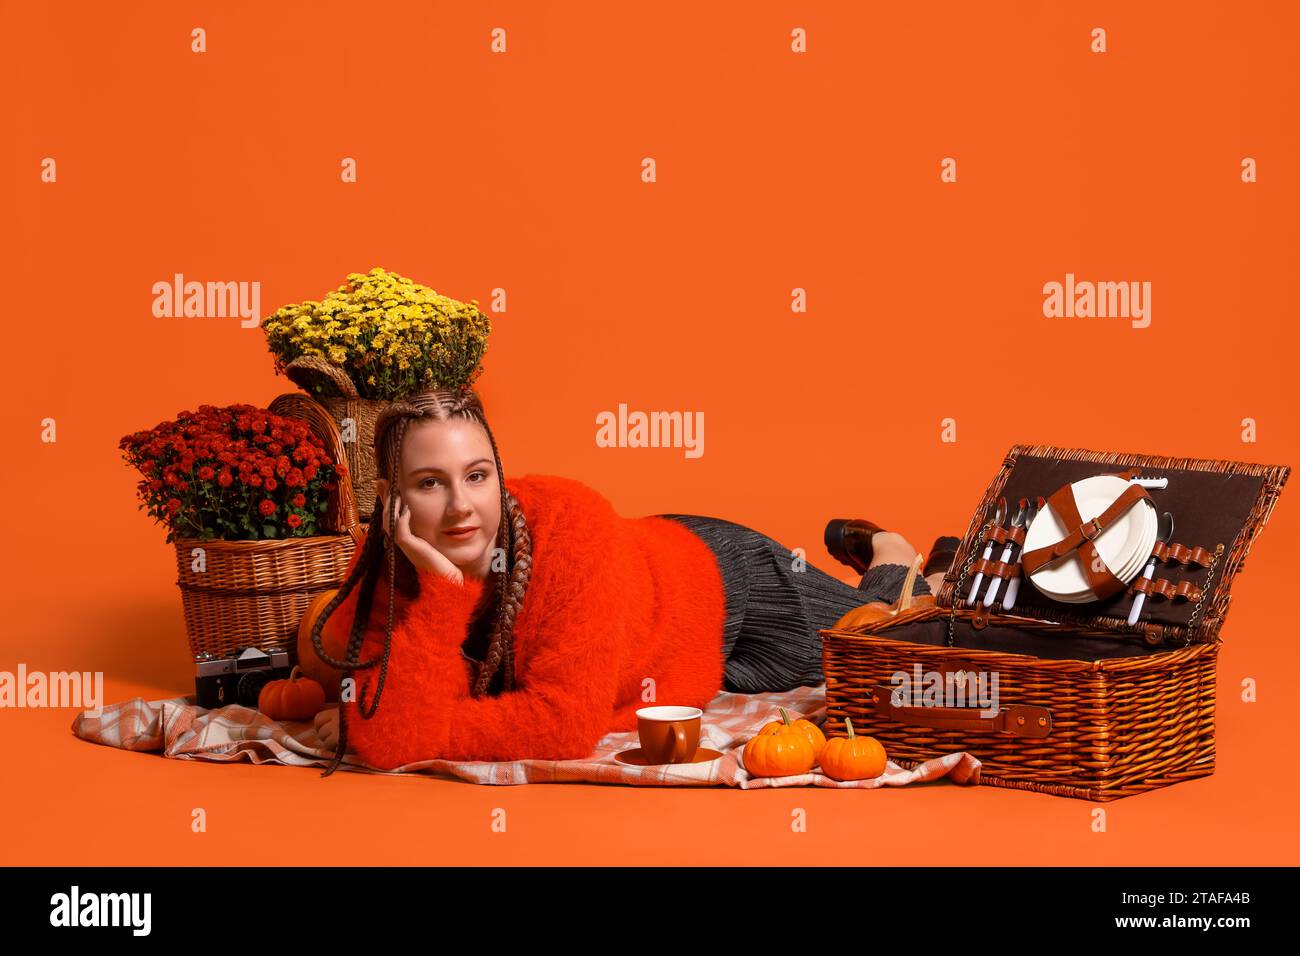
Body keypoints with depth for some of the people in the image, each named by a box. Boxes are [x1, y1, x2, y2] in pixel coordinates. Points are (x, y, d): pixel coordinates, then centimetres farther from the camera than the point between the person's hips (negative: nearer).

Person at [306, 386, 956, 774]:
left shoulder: (572, 526, -45)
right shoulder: (390, 568, -33)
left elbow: (565, 721, -49)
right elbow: (392, 742, -43)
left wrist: (370, 725, -45)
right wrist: (437, 587, -49)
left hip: (723, 582, -4)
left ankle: (886, 556, 55)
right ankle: (853, 546, 61)